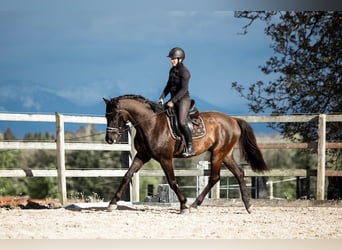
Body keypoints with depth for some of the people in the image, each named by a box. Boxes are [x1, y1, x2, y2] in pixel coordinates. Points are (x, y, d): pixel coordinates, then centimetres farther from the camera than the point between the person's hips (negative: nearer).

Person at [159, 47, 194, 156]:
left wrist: (173, 101, -23)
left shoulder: (184, 72, -14)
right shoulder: (172, 70, 12)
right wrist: (162, 97, 6)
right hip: (174, 100, 9)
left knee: (182, 122, -23)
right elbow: (169, 85, 19)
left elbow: (184, 89, -20)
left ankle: (190, 147, -19)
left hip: (183, 99, -9)